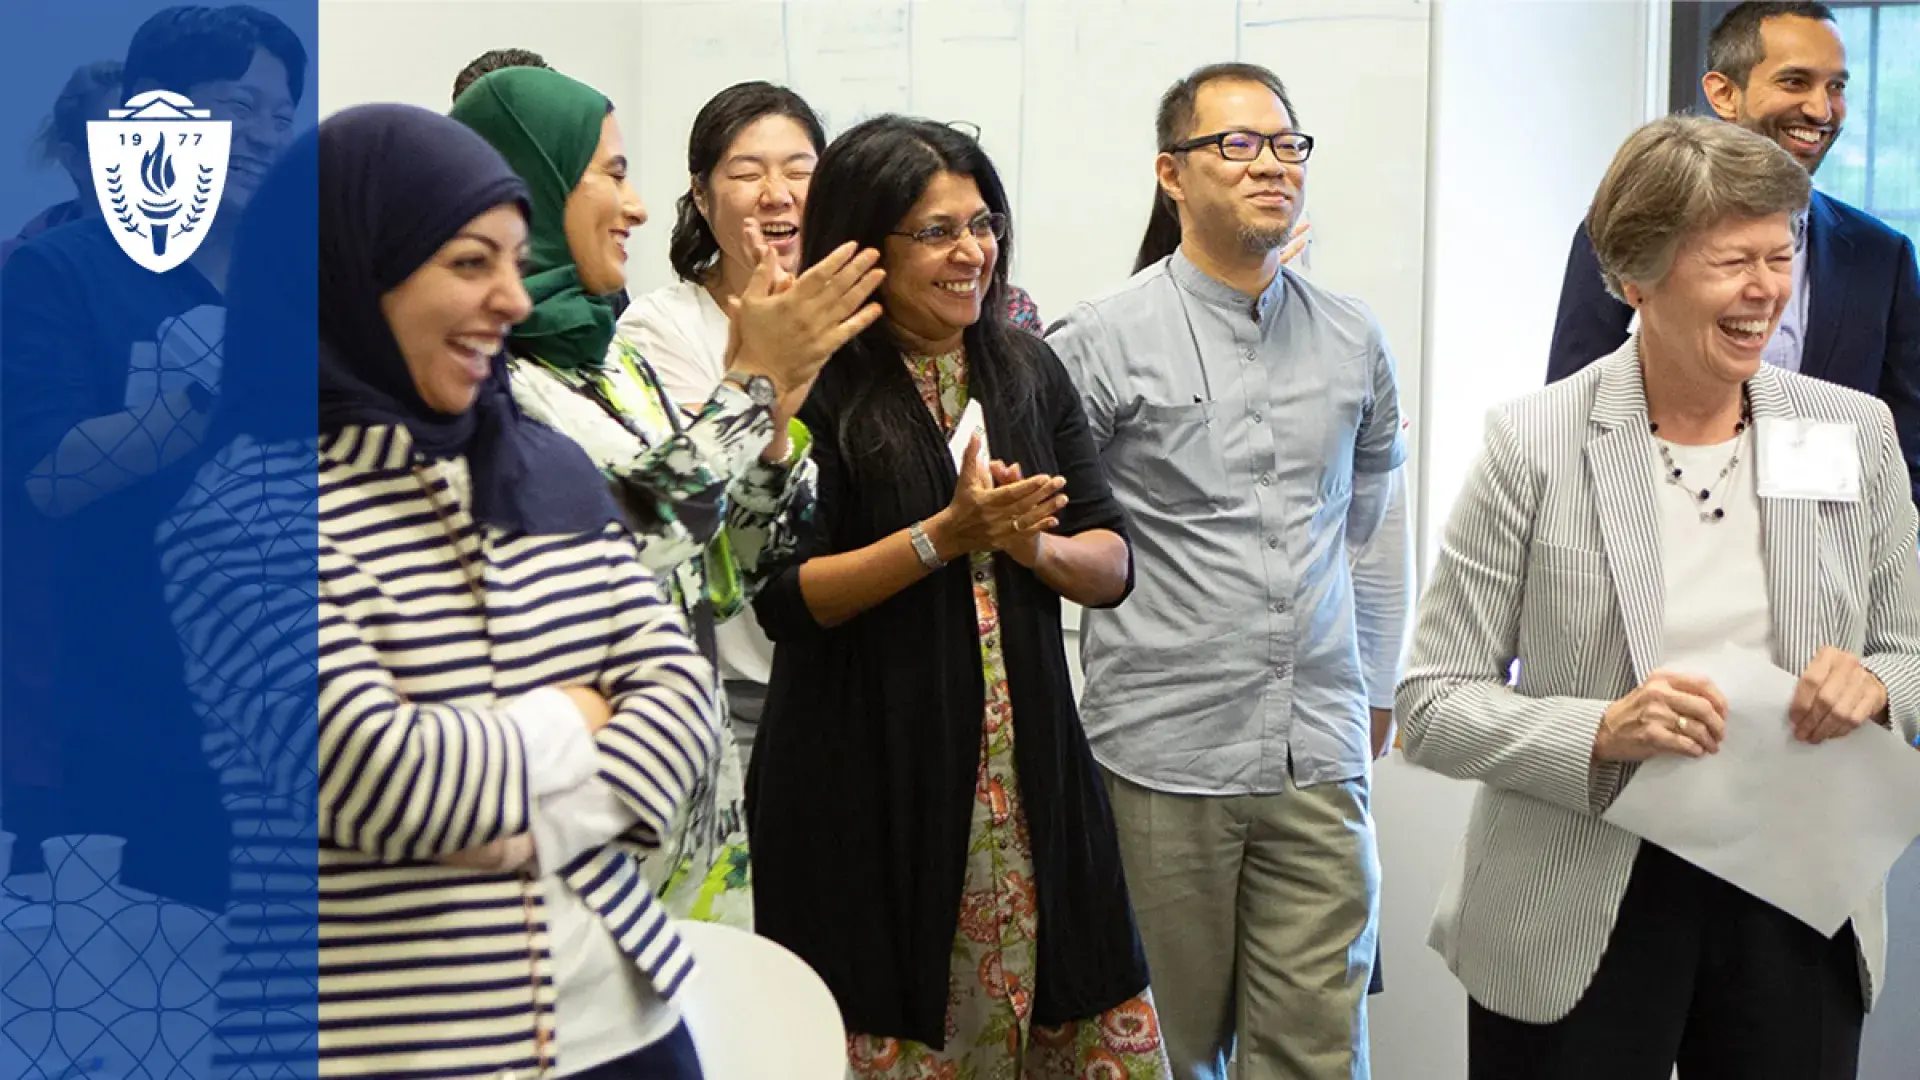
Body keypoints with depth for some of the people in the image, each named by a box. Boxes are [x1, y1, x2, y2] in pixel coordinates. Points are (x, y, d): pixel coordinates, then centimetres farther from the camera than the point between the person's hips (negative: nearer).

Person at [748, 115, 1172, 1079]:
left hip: (1027, 773, 5)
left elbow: (1113, 565, 10)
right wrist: (945, 537, -17)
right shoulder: (817, 390, -5)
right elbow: (783, 594, -11)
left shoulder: (1028, 371, 11)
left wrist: (1032, 544, -10)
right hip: (868, 793, -5)